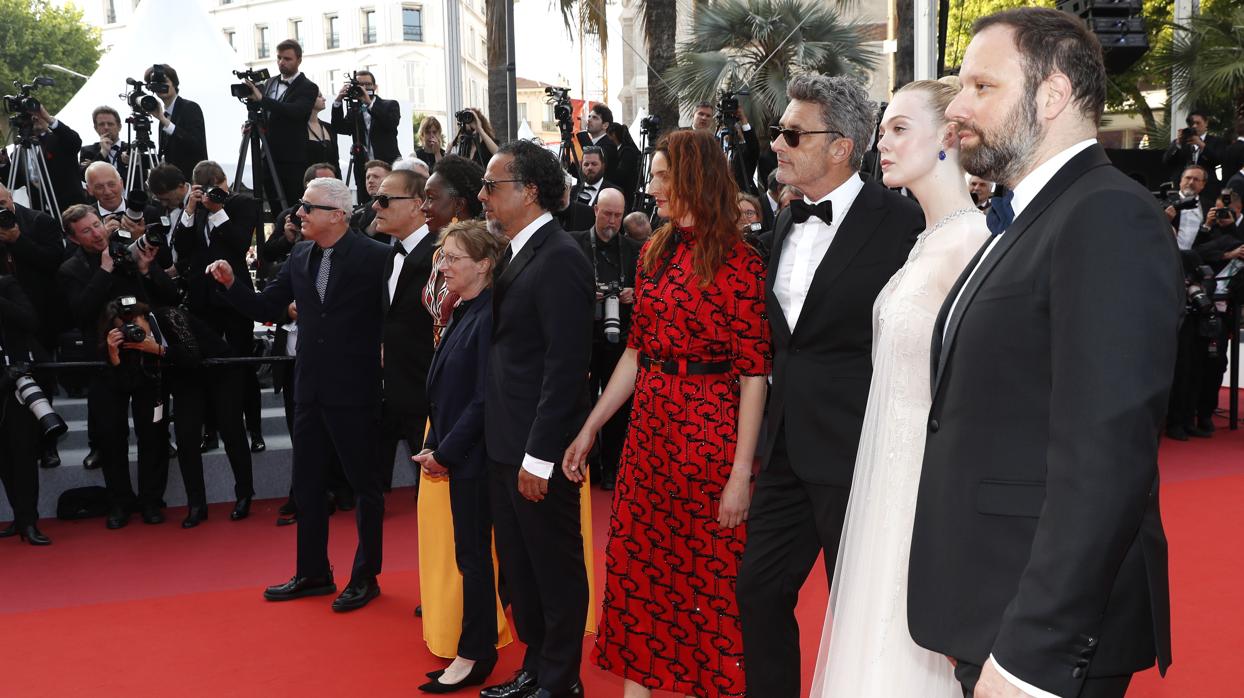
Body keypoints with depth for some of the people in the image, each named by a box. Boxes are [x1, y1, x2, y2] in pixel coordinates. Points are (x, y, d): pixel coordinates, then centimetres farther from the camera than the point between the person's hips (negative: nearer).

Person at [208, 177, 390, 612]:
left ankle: (366, 577, 20)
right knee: (307, 483, 15)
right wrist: (231, 284, -5)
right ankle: (313, 573, 29)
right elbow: (268, 308, 7)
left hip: (355, 391, -6)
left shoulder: (374, 257, -12)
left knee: (365, 483, 7)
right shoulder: (300, 256, 6)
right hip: (310, 388, 7)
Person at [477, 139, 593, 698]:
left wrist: (538, 456, -21)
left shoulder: (559, 258, -17)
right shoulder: (519, 254, 12)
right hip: (506, 444, 9)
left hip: (538, 449, -9)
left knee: (555, 568, 6)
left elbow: (566, 366, -21)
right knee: (519, 568, 19)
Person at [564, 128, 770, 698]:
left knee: (711, 571, 6)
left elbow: (753, 373, -13)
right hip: (649, 425, 7)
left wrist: (741, 471, -17)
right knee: (635, 562, 12)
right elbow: (637, 349, 13)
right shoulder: (655, 254, 9)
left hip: (710, 429, -7)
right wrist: (590, 429, 10)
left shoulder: (737, 262, -11)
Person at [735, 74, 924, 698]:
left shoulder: (900, 221, -14)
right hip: (788, 451, 7)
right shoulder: (786, 221, 10)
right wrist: (775, 423, 14)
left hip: (856, 455, -7)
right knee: (759, 592, 15)